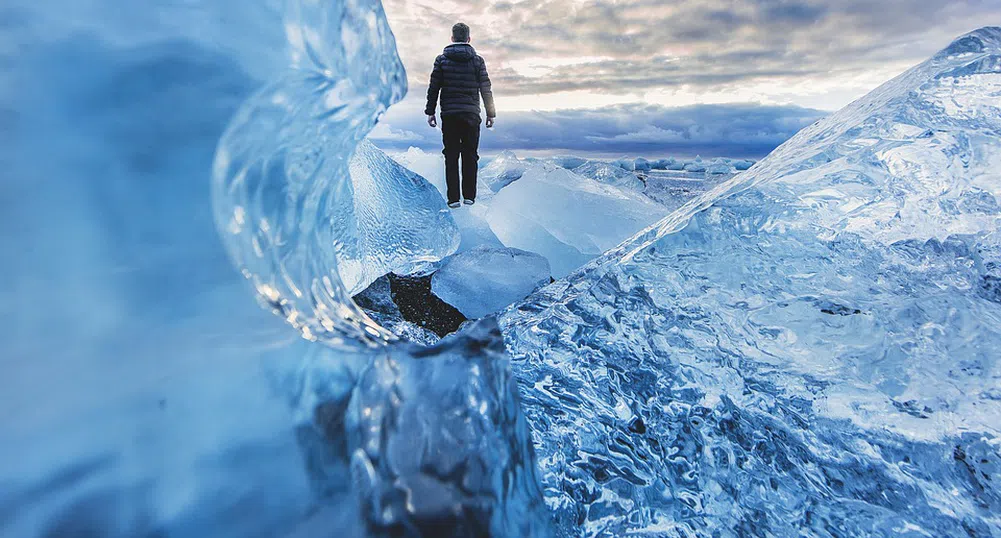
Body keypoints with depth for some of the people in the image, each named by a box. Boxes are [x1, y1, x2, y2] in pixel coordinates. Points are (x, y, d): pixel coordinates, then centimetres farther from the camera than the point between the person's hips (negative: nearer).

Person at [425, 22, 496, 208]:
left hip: (449, 115, 0)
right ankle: (469, 196, 7)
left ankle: (453, 198, 1)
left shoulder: (442, 59, 4)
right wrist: (491, 113, 9)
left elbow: (433, 88, 2)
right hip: (471, 114, 0)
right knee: (470, 156, 7)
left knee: (451, 156, 3)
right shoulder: (477, 60, 4)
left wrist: (430, 111, 8)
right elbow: (486, 89, 3)